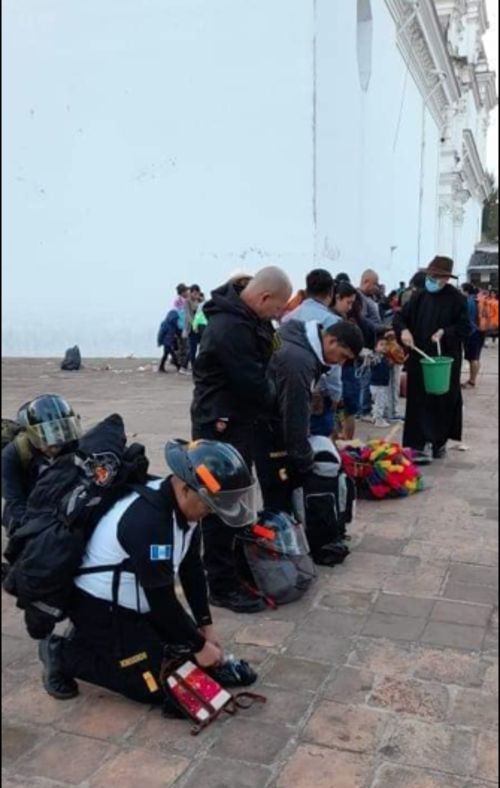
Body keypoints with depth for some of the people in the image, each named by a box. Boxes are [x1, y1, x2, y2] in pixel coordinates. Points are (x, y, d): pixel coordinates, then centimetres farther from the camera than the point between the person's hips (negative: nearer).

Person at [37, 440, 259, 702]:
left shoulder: (184, 505, -7)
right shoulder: (148, 521, -35)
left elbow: (192, 568, 4)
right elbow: (161, 598, -27)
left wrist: (206, 627, 4)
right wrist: (199, 647, -14)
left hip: (137, 601, 9)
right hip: (101, 608, -9)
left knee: (186, 651, 13)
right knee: (157, 686, -6)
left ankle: (93, 640, 20)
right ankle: (63, 653, 4)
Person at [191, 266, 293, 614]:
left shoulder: (247, 317, 7)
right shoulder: (229, 328, -26)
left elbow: (259, 369, 16)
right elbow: (253, 384, -24)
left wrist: (270, 393, 1)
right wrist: (275, 397, -4)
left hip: (240, 422, 10)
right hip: (222, 427, -10)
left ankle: (235, 567, 36)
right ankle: (223, 586, 8)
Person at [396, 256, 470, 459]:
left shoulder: (457, 298, -6)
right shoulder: (420, 296, 6)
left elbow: (465, 328, -7)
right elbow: (401, 317, 8)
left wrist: (445, 332, -22)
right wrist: (404, 330, -13)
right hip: (419, 358, 4)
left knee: (443, 401, 6)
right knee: (418, 400, 6)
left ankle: (439, 441, 19)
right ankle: (417, 442, 15)